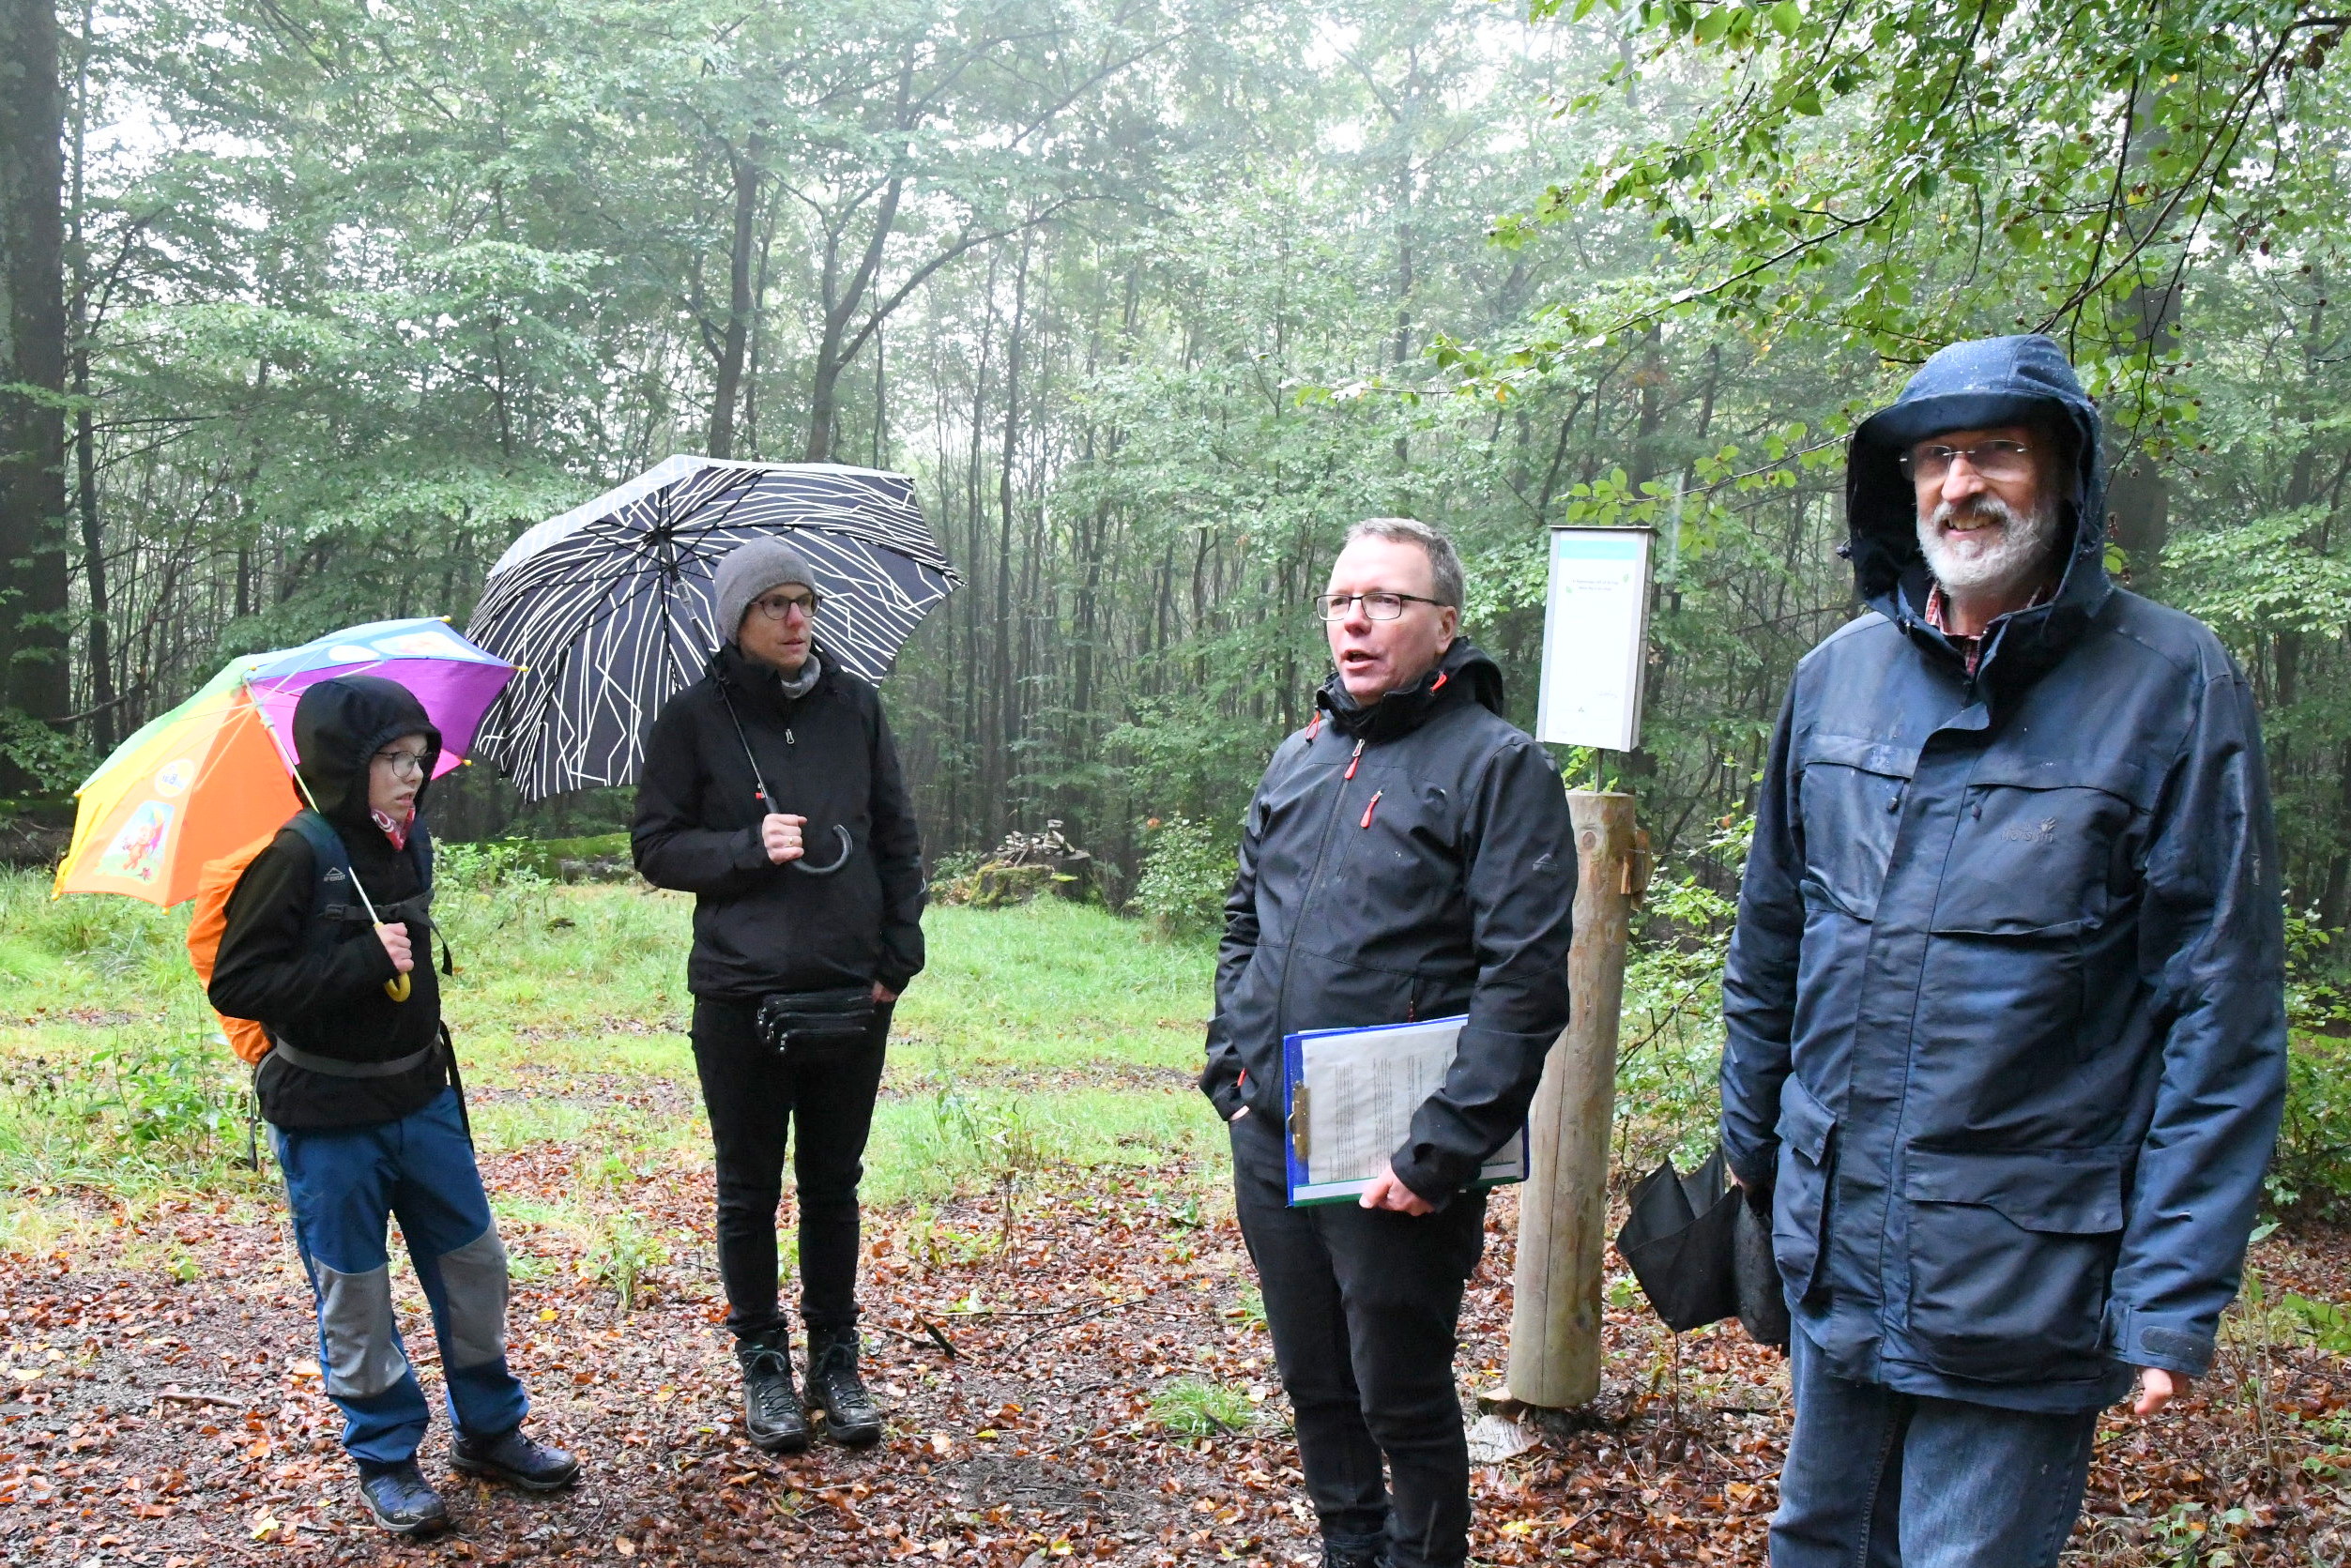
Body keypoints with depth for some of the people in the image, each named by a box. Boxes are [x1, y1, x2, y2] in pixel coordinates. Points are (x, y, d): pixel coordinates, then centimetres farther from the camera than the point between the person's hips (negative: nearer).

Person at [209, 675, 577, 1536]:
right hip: (329, 1118, -6)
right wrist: (362, 962, -26)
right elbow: (235, 984, -19)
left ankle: (489, 1428, 28)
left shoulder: (410, 843, 3)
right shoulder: (295, 857, -17)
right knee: (354, 1294, 7)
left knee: (473, 1262, 12)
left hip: (421, 1097, 6)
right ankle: (384, 1457, 23)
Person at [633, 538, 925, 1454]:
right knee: (750, 1192, 9)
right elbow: (657, 847, 0)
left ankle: (836, 1360, 25)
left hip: (852, 995, 2)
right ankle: (763, 1365, 23)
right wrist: (750, 846, -16)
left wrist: (898, 955, 2)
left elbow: (898, 838, 9)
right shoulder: (694, 718, -1)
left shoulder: (854, 706, 6)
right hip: (740, 997, -2)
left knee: (834, 1186, 12)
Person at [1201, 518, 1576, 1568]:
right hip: (1267, 1141, 7)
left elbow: (1524, 980, -16)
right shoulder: (1299, 757, 12)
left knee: (1402, 1402, 6)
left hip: (1389, 1165, -6)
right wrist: (1231, 1069, 11)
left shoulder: (1499, 765, -10)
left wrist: (1439, 1150, -20)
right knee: (1312, 1384, 20)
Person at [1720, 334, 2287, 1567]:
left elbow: (2221, 1015, -11)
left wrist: (2174, 1298, -13)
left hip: (2023, 1281, -4)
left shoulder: (2170, 684, -10)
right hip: (1832, 1254, 5)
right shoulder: (1837, 677, 3)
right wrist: (1748, 1144, 17)